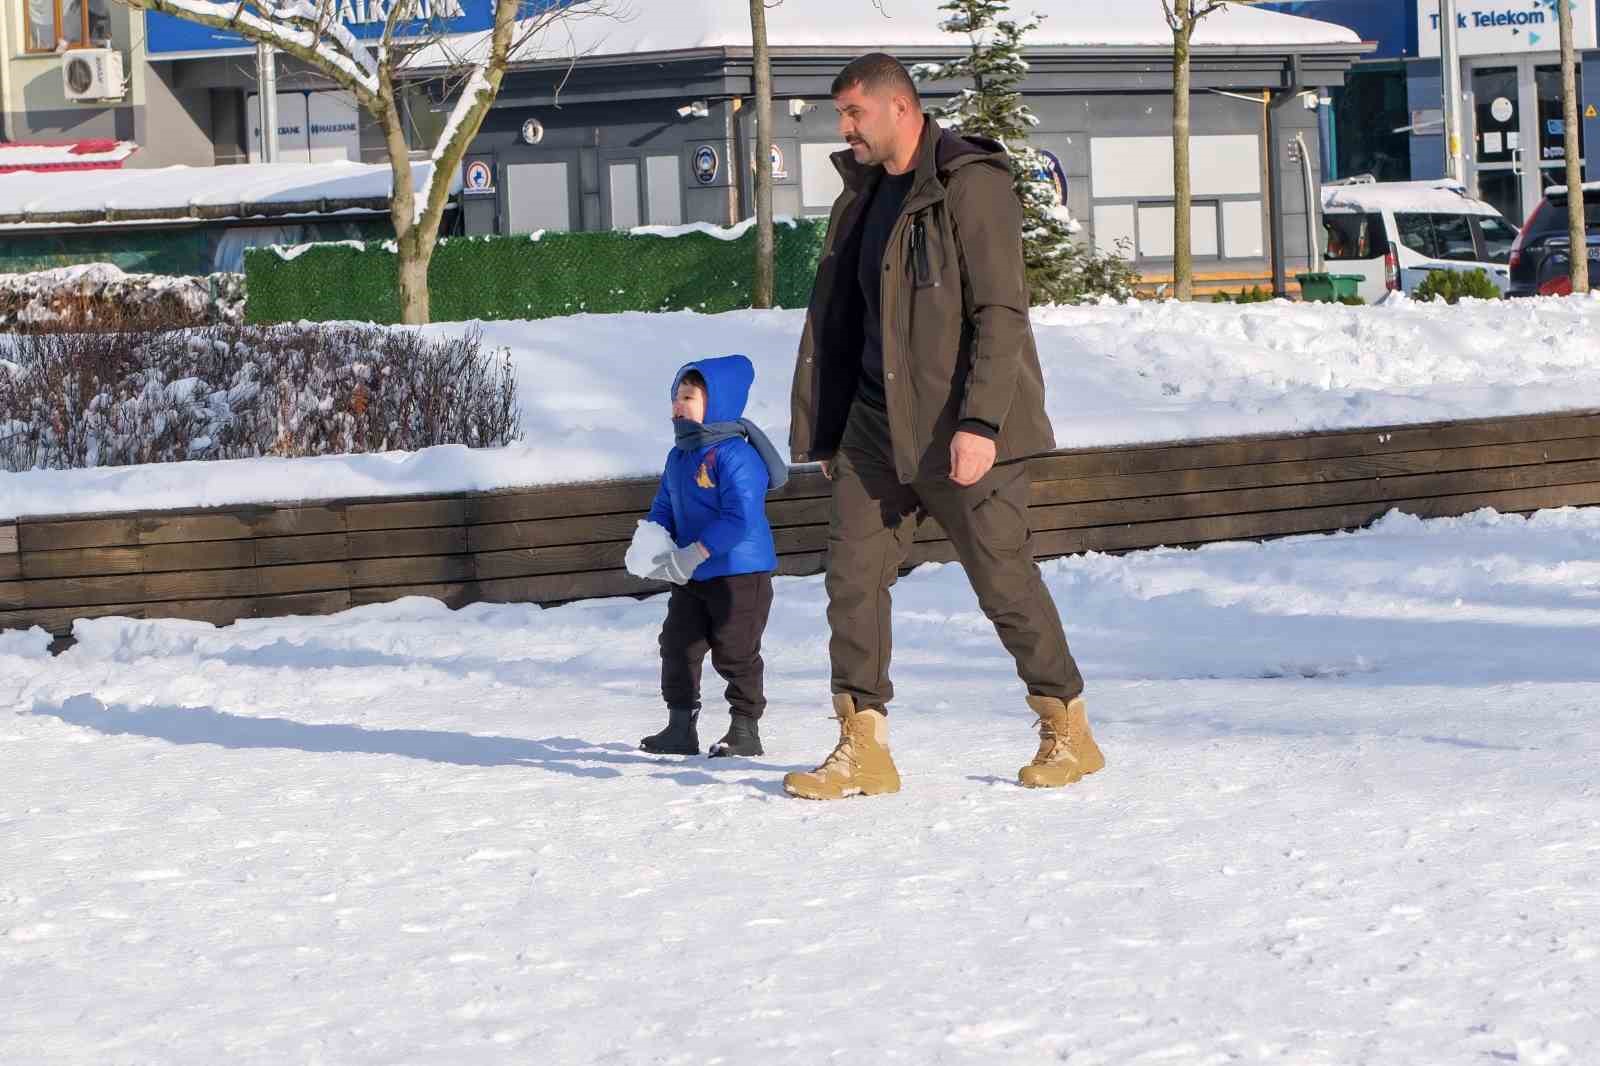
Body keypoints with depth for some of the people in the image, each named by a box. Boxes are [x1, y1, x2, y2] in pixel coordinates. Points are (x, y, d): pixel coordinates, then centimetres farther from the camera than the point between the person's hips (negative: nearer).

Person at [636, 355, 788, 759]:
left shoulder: (734, 456, -19)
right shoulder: (678, 457, 10)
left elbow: (741, 518, -26)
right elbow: (663, 508, 17)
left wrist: (694, 554, -26)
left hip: (740, 572, -8)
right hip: (691, 577, 8)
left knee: (734, 652, -2)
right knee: (677, 646, 9)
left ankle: (745, 728, 9)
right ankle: (680, 727, 17)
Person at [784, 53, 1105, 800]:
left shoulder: (970, 185, -12)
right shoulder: (862, 195, 14)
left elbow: (1001, 312, -18)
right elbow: (833, 319, 19)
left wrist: (979, 422, -24)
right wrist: (819, 431, 18)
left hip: (964, 432, -7)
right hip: (879, 427, 7)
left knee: (1005, 583, 0)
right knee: (852, 575, -2)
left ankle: (1068, 733, 16)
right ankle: (863, 750, 1)